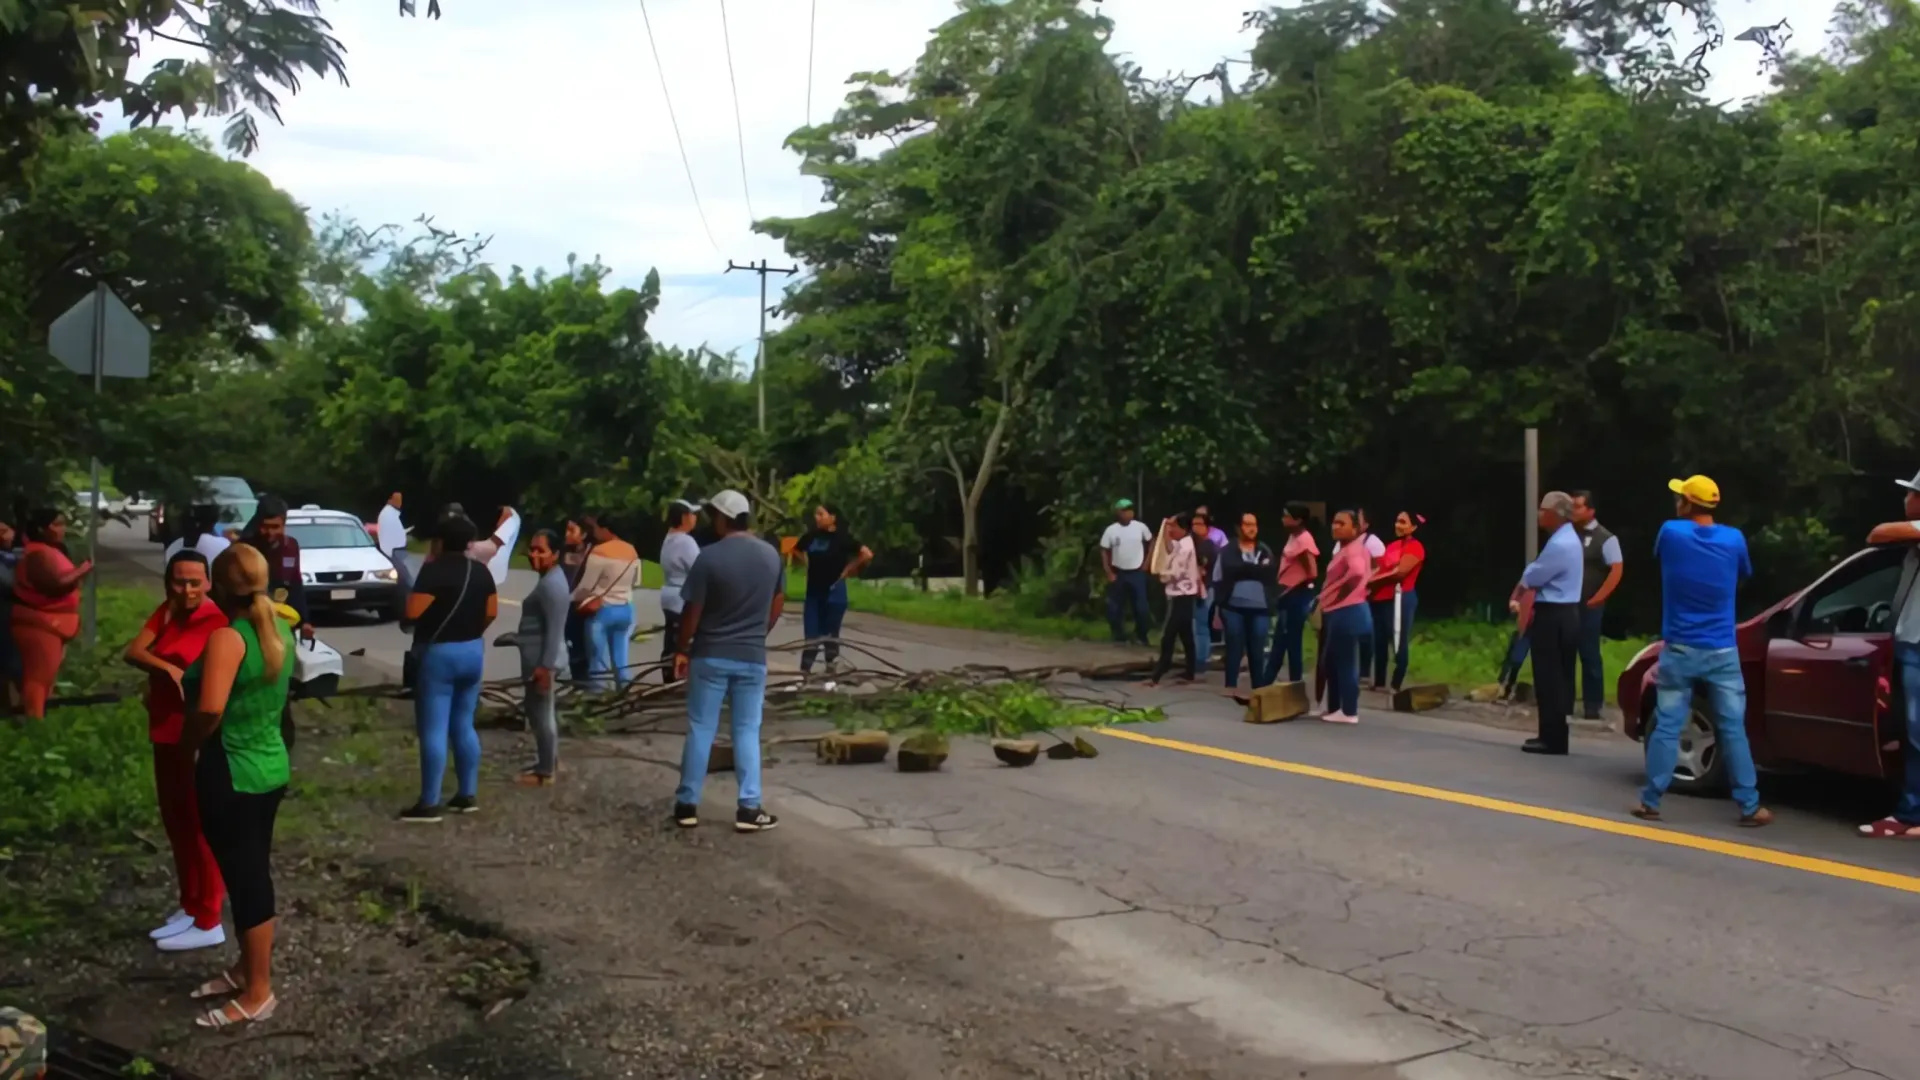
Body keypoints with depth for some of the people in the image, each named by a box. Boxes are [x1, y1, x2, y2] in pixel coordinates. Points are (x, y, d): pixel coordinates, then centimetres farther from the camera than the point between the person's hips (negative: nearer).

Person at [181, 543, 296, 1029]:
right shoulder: (279, 631, 5)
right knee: (253, 874, 19)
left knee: (244, 879, 2)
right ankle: (249, 970, 34)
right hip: (270, 767, 8)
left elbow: (210, 709, -33)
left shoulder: (228, 638, -21)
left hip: (232, 775, -8)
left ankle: (258, 994, 12)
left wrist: (186, 745, -14)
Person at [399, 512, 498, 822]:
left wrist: (418, 589, 2)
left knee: (433, 730, -4)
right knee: (464, 726, 14)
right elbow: (492, 613, 11)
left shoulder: (434, 570, -15)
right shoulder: (480, 571, 5)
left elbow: (413, 612, -19)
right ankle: (468, 795, 17)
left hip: (438, 654, -7)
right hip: (473, 652, 7)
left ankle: (429, 804, -3)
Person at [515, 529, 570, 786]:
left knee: (540, 713, -2)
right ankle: (551, 761, 33)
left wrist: (544, 666, -24)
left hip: (541, 660, -11)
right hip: (541, 657, 11)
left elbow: (554, 630, -24)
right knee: (545, 711, 20)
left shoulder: (551, 584, -21)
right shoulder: (551, 578, 11)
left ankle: (545, 771, 6)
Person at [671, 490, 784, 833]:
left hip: (710, 655, -3)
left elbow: (692, 611, -10)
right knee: (747, 732, 8)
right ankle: (749, 809, 4)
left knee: (700, 730, 6)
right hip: (753, 657, 3)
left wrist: (682, 650, 3)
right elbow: (778, 604, 12)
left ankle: (687, 805, 12)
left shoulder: (710, 556, -13)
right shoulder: (771, 555, 2)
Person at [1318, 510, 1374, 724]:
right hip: (1339, 612, 11)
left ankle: (1349, 712, -1)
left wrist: (1339, 596, -22)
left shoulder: (1354, 549, -14)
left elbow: (1357, 572, -34)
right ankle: (1335, 708, 23)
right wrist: (1326, 600, 14)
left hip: (1347, 613, -11)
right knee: (1333, 662, 15)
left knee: (1345, 663, -6)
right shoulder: (1343, 548, 19)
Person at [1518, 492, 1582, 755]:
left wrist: (1526, 577, 6)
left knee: (1548, 679, -6)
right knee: (1559, 678, 13)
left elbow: (1531, 578, -15)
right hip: (1564, 614, 11)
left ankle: (1552, 739, -3)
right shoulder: (1568, 538, 15)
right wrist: (1532, 576, 1)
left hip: (1553, 617, -11)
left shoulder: (1559, 545, -20)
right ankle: (1554, 735, 19)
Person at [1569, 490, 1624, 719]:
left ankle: (1592, 706, 8)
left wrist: (1595, 599, -13)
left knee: (1589, 656, 1)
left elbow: (1617, 570, -10)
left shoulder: (1605, 538, -6)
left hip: (1588, 607, -5)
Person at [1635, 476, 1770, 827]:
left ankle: (1650, 802, 7)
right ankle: (1750, 807, 6)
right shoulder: (1734, 539, -2)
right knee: (1733, 729, 4)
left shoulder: (1670, 533, -7)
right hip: (1722, 653, 1)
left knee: (1667, 727, 3)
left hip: (1679, 651, -1)